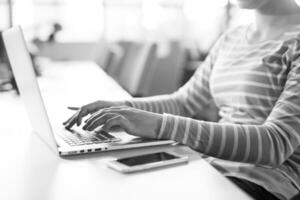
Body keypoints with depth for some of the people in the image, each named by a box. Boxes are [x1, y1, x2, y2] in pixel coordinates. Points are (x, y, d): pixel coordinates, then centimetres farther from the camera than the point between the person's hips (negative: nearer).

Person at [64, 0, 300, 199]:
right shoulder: (232, 39, 12)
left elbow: (277, 142, -23)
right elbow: (185, 102, 16)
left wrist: (160, 125, -32)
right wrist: (121, 108, -2)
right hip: (215, 168, 6)